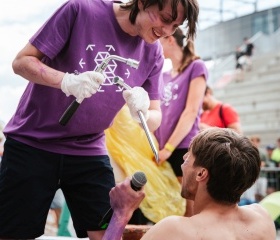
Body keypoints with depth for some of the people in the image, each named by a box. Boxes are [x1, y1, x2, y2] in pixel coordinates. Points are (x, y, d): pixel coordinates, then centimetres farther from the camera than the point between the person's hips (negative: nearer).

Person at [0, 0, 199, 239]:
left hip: (90, 153, 3)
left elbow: (156, 118, 1)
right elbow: (22, 61, -12)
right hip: (31, 144, -3)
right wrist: (66, 81, -30)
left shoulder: (152, 53, -1)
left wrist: (142, 113, -23)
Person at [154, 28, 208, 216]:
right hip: (163, 151, 7)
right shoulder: (164, 76, 20)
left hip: (184, 149, -6)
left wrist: (169, 147, -13)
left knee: (189, 213, -8)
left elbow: (191, 112, -8)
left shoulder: (196, 67, 1)